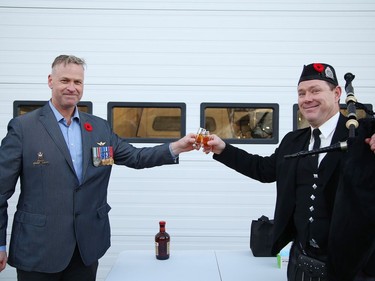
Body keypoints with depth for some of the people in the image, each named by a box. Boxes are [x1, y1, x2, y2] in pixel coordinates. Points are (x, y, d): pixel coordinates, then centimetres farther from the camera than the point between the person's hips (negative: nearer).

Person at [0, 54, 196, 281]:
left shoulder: (100, 127, 7)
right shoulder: (23, 127, -6)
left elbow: (135, 157, 6)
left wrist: (176, 147, -9)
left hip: (88, 245, 4)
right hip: (38, 247, -3)